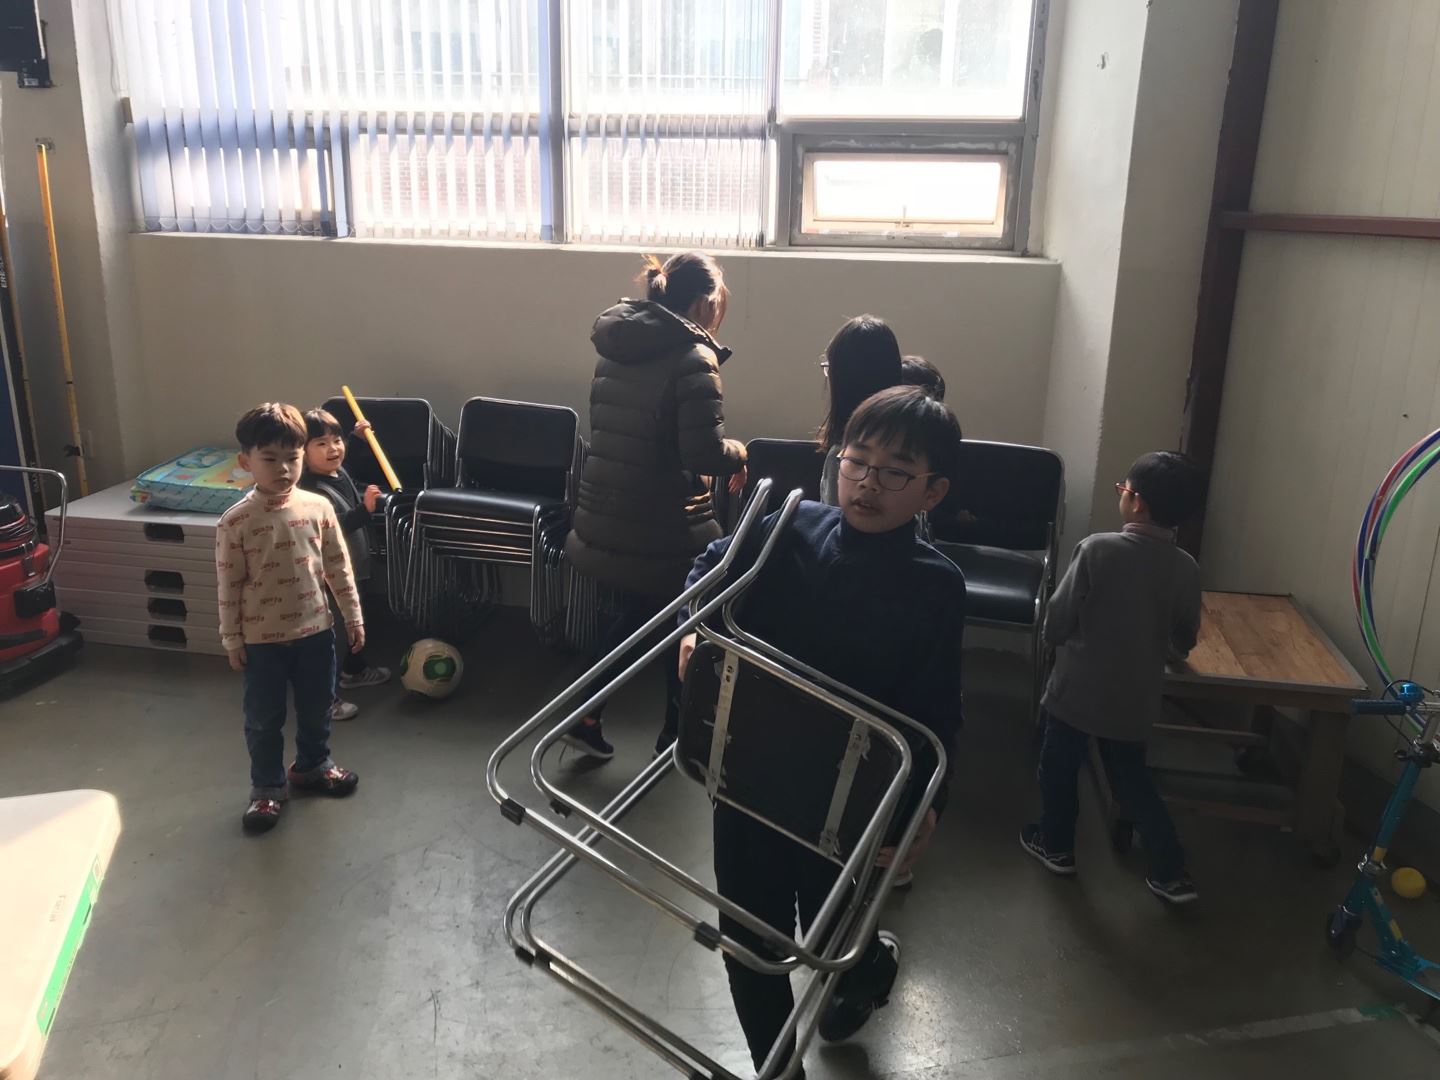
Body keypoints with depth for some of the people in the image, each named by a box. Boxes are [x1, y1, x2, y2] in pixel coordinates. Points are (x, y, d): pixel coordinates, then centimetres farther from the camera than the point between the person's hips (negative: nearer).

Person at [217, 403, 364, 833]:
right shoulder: (235, 521, -14)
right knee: (263, 719, 11)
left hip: (314, 632, 3)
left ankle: (312, 765, 44)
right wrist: (231, 639, -5)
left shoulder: (318, 507, -7)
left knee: (316, 708, 20)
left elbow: (338, 566, 2)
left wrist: (353, 616, 5)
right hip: (261, 640, -3)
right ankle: (267, 787, 30)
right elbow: (229, 586, -8)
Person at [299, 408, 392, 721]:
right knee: (334, 634, -2)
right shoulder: (311, 490, -28)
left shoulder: (339, 471, 3)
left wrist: (358, 435, 30)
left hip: (355, 567, 10)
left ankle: (354, 670, 49)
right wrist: (365, 509, -46)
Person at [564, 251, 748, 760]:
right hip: (664, 531, -7)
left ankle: (586, 716, 27)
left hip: (606, 521, 7)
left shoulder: (616, 348, 7)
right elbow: (704, 452, -24)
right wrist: (737, 452, -3)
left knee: (632, 617, 26)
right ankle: (677, 731, 30)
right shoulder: (693, 359, -17)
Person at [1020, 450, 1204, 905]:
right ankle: (1171, 872, 22)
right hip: (1135, 699, 4)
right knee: (1132, 777, 22)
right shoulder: (1186, 569, -7)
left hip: (1077, 689, -4)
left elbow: (1056, 625, -15)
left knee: (1060, 768, 19)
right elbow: (1183, 644, 4)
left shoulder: (1097, 549, -21)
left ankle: (1056, 846, 37)